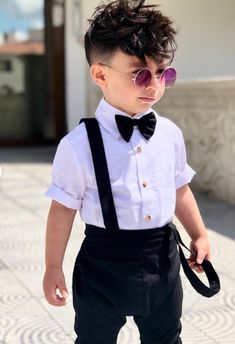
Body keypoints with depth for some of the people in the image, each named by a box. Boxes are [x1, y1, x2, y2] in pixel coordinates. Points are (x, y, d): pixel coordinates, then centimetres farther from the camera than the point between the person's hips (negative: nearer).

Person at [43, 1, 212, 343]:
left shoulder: (170, 134, -2)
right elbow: (63, 209, -9)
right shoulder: (79, 145, -17)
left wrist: (199, 235, 19)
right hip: (105, 264, -4)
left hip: (162, 259, 4)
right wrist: (53, 267, -2)